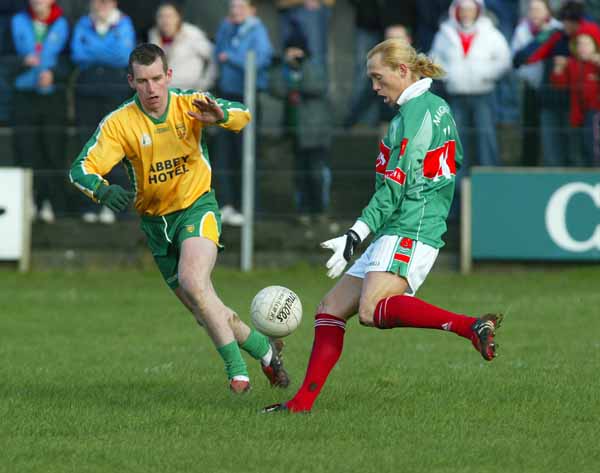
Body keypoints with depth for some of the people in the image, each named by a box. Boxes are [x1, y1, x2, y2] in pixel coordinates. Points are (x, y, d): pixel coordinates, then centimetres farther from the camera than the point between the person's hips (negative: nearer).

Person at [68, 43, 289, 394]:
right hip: (155, 220, 3)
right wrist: (104, 191, -40)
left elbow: (242, 115, -22)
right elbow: (82, 168, -17)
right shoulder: (119, 123, -12)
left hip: (197, 207, -3)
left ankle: (237, 368, -22)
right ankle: (264, 349, 29)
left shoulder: (189, 105, -11)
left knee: (192, 280, -29)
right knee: (204, 310, 6)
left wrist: (220, 115, -46)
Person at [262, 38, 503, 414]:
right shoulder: (437, 107, 20)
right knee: (332, 308, 7)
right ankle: (304, 400, 3)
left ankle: (471, 326, -35)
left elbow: (395, 188, -15)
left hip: (409, 232, -11)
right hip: (394, 238, 11)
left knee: (372, 309, -31)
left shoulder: (416, 111, -10)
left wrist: (356, 236, -15)